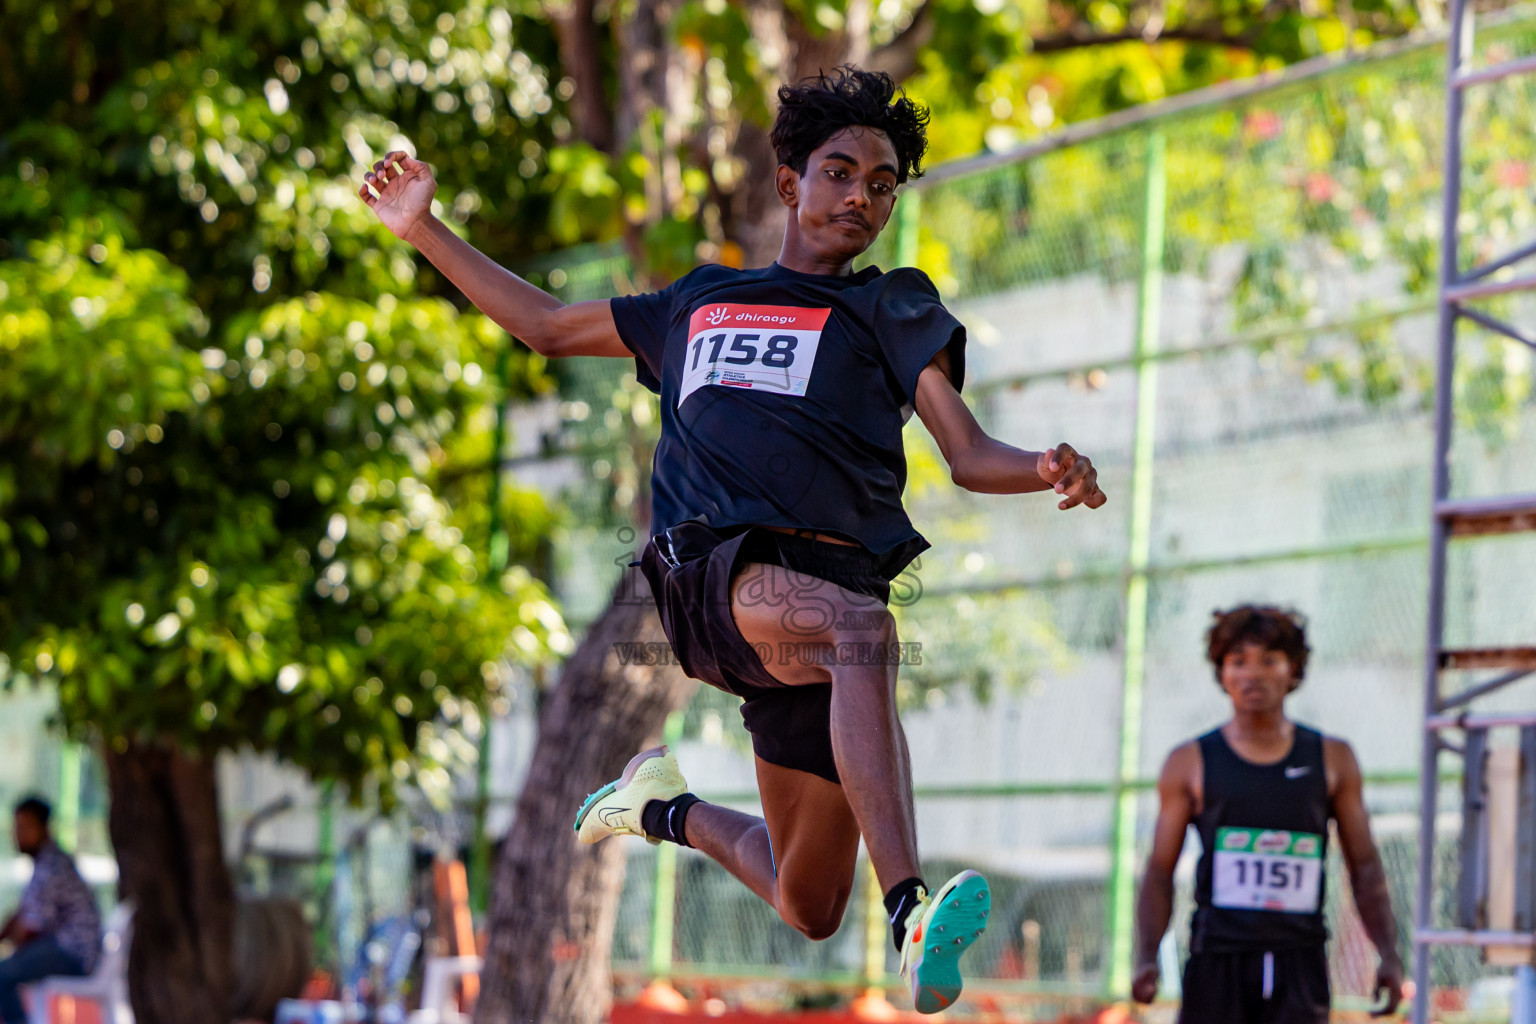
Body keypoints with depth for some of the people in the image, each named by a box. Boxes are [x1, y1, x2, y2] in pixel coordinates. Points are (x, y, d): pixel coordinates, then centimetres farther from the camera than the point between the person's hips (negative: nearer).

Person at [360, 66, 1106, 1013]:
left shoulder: (893, 310, 20)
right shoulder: (700, 302, 27)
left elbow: (970, 456, 8)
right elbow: (546, 325, 39)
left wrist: (1047, 470, -14)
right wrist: (426, 232, 35)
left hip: (830, 570, 1)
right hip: (710, 570, -1)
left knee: (808, 911, 1)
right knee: (863, 626, -38)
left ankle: (671, 812, 33)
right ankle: (912, 917, -51)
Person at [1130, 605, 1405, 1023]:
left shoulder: (1332, 760, 10)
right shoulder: (1191, 763, 7)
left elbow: (1365, 867, 12)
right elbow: (1160, 871, 5)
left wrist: (1389, 955, 1)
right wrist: (1146, 958, -8)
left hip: (1300, 963, 1)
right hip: (1216, 964, 0)